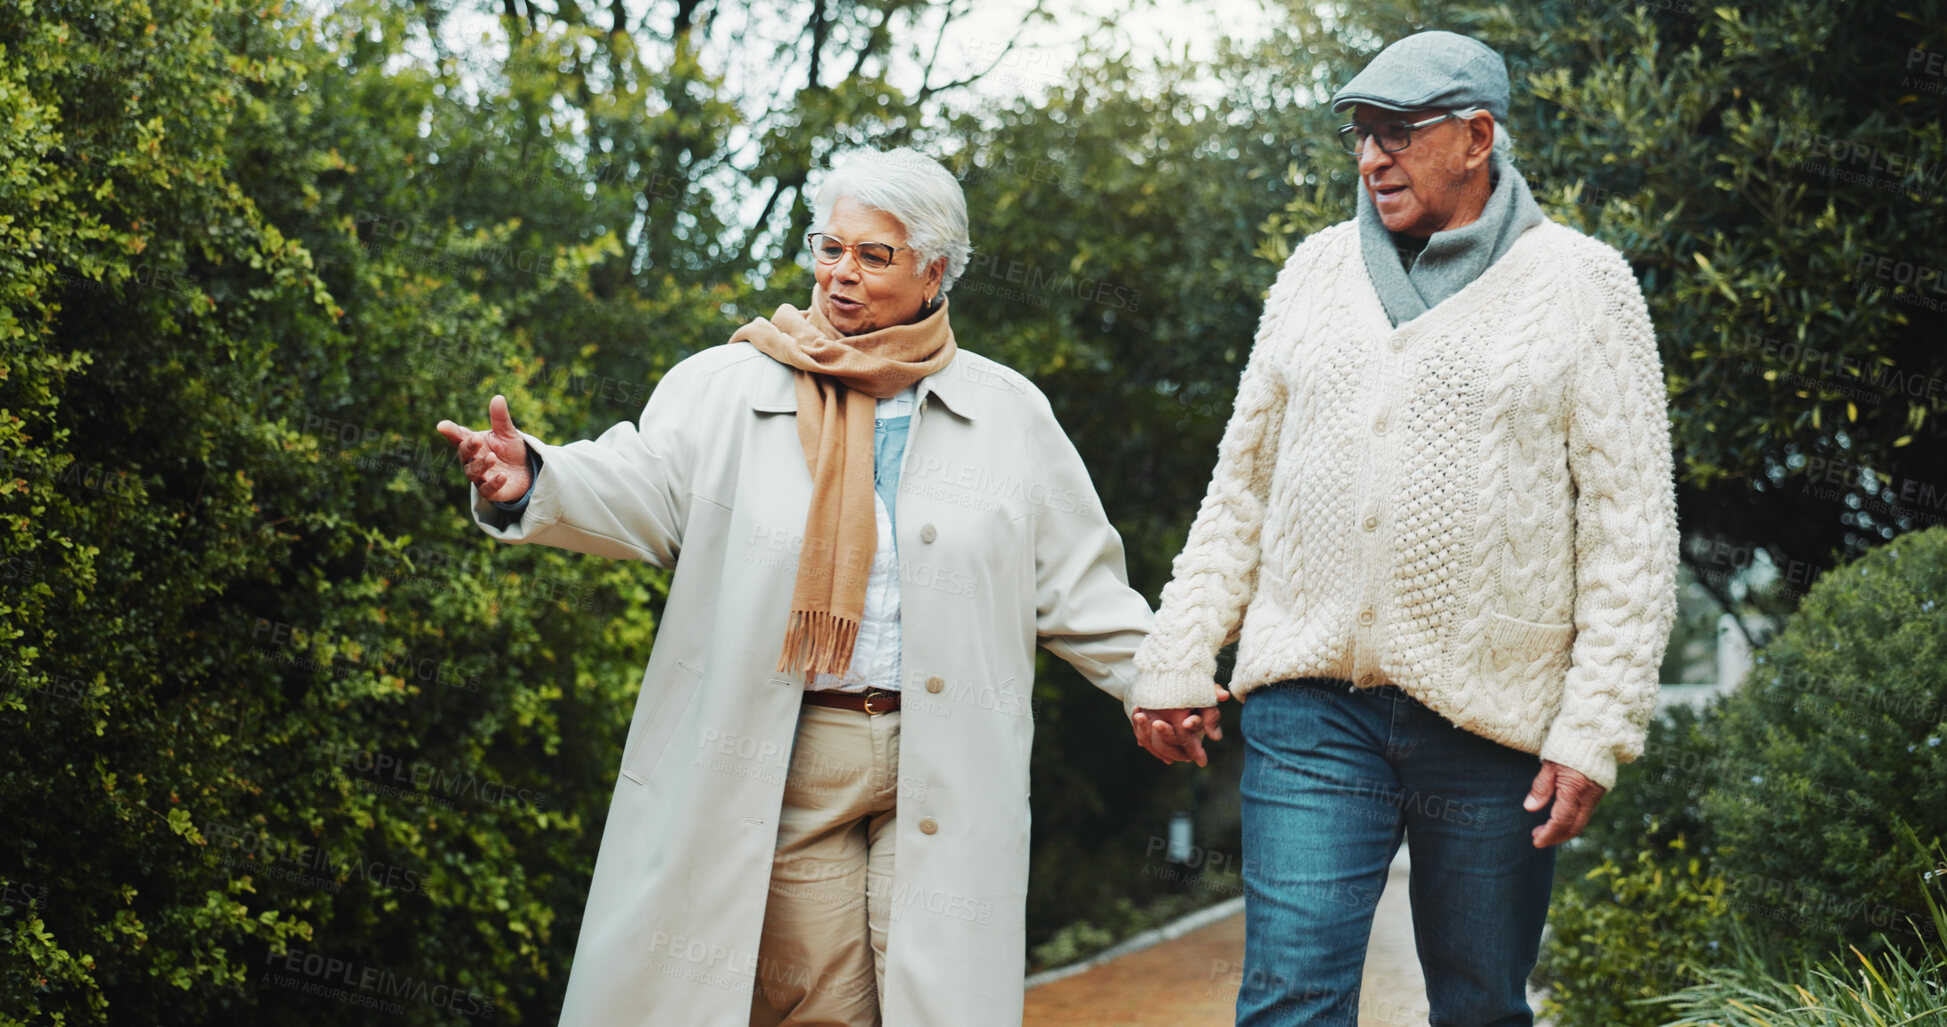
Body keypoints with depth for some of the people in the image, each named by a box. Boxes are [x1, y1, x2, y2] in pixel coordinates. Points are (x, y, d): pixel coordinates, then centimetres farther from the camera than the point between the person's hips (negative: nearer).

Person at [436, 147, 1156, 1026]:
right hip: (792, 763, -1)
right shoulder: (728, 387, 6)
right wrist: (530, 482, -27)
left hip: (946, 770, 1)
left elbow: (1076, 585, 14)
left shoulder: (1009, 415, 11)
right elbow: (636, 489, -8)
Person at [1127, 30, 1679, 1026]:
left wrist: (1596, 731, -9)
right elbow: (1242, 485, 17)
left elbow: (1631, 529, -3)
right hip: (1311, 710, 3)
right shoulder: (1318, 270, 13)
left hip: (1491, 720, -2)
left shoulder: (1580, 285, 0)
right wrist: (1176, 661, 9)